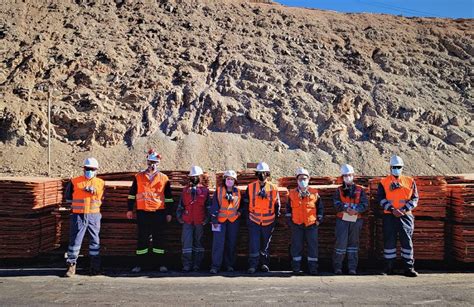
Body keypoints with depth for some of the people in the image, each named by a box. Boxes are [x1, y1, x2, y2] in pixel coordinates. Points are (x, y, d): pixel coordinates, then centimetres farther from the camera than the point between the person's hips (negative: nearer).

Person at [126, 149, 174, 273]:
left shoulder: (164, 178, 6)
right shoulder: (138, 177, 7)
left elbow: (168, 197, 8)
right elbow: (132, 194, 11)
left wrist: (169, 213, 5)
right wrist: (130, 209, 8)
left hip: (159, 213, 0)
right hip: (142, 213, 0)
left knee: (158, 239, 6)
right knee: (142, 239, 6)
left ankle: (160, 264, 14)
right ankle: (139, 264, 16)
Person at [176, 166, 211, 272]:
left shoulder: (205, 191, 5)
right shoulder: (185, 190, 10)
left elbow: (208, 207, 5)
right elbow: (180, 206, 13)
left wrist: (206, 219, -2)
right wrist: (179, 217, 4)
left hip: (200, 222, -1)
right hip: (187, 222, 1)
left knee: (198, 243, 7)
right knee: (186, 242, -4)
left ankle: (197, 265, 15)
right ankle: (186, 265, 2)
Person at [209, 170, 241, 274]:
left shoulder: (237, 192, 8)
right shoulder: (219, 190, 1)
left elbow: (242, 204, 23)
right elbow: (214, 205, -1)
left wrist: (239, 211, 4)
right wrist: (214, 220, -5)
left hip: (233, 220, 3)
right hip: (220, 219, -2)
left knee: (232, 243, 7)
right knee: (218, 243, -7)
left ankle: (229, 265, 19)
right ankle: (215, 266, -3)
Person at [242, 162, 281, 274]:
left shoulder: (273, 188, 1)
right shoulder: (250, 187, 0)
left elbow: (277, 205, 9)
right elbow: (246, 204, 7)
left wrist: (275, 218, 6)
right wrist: (247, 218, 4)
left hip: (268, 222, 1)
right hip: (254, 221, -1)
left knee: (266, 243, 11)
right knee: (254, 244, -3)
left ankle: (265, 264, 24)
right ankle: (253, 265, 4)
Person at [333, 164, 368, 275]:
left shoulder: (359, 190, 9)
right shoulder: (339, 190, 9)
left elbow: (365, 204, -2)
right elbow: (337, 204, -4)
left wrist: (356, 210, -18)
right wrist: (346, 209, -21)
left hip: (356, 219, 1)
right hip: (342, 220, -1)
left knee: (353, 243, 7)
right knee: (341, 243, -6)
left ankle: (352, 268, 13)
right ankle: (337, 267, 5)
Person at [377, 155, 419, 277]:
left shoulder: (410, 181, 9)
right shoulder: (384, 182, 6)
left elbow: (415, 198, 5)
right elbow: (381, 198, -1)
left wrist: (404, 209, -10)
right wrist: (392, 210, -13)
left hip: (406, 216, 1)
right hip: (389, 216, 0)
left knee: (407, 241, 1)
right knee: (389, 241, 4)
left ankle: (409, 268, 9)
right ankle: (389, 267, 14)